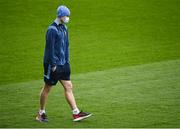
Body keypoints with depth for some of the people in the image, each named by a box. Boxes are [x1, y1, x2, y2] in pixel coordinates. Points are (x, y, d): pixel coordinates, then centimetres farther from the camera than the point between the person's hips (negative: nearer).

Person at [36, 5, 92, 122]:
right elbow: (50, 48, -18)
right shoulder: (52, 30, -17)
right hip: (53, 64, -8)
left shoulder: (64, 28, 10)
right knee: (47, 88, 3)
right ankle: (41, 113, 16)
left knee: (68, 87, 4)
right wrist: (53, 64, -19)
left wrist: (67, 62, 14)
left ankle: (76, 113, 3)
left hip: (63, 64, 8)